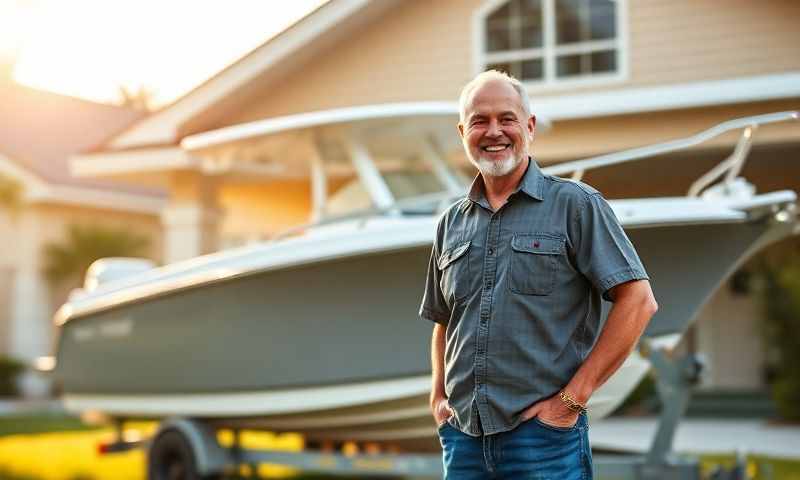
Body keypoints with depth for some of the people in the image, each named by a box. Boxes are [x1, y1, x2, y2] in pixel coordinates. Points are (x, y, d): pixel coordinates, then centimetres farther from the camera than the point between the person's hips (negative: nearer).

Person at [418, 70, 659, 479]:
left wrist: (573, 398, -12)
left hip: (544, 436, -4)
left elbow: (638, 300, -9)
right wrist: (438, 397, 9)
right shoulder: (452, 223, 12)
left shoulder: (575, 204, -3)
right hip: (463, 437, 5)